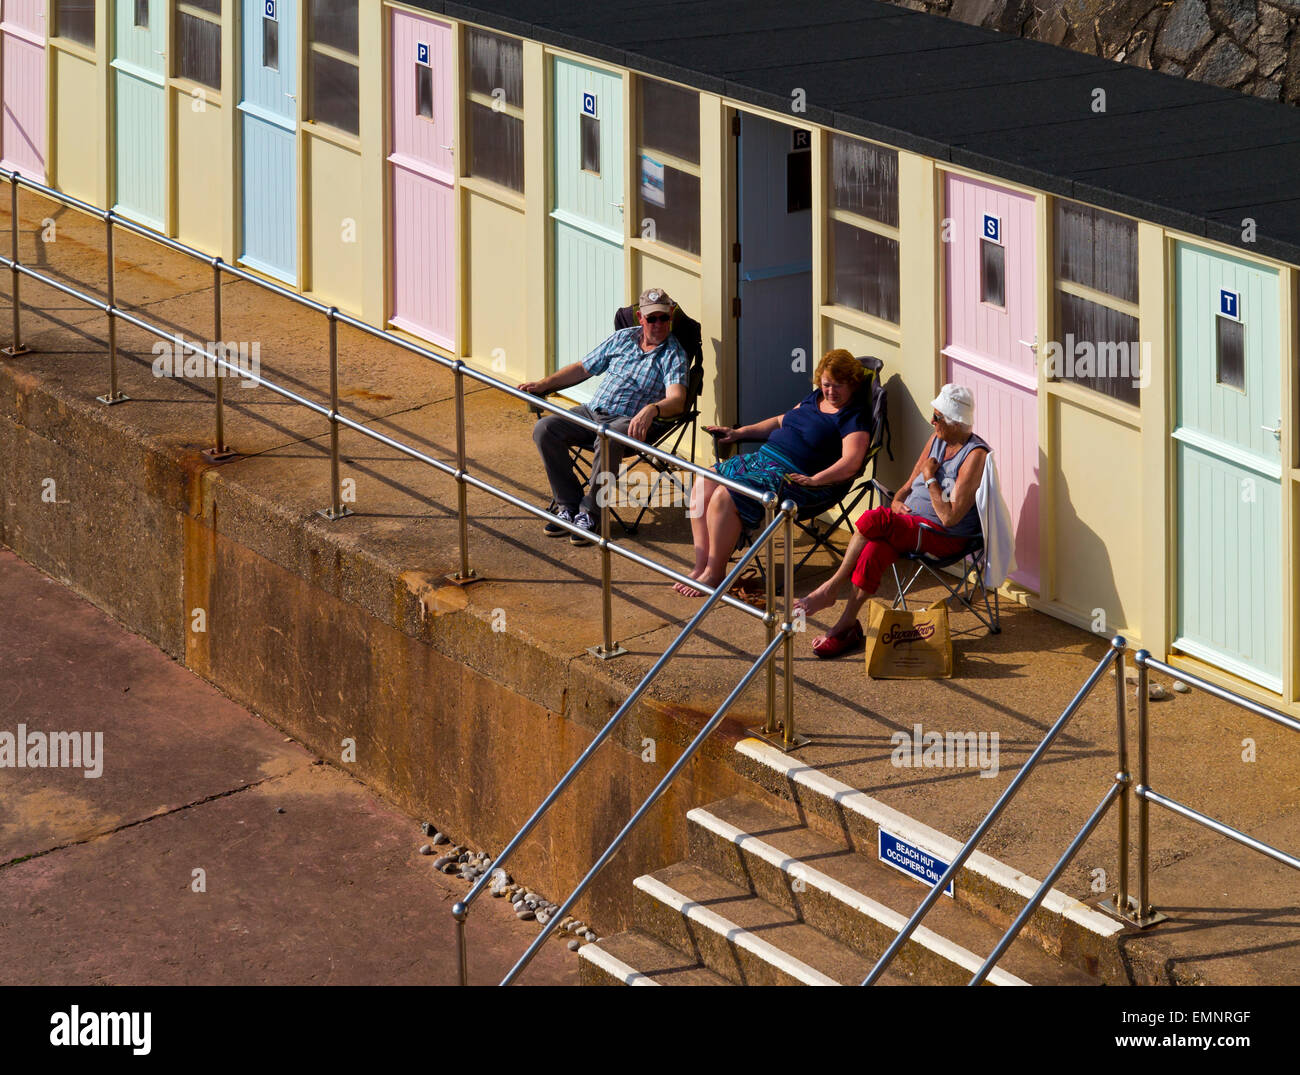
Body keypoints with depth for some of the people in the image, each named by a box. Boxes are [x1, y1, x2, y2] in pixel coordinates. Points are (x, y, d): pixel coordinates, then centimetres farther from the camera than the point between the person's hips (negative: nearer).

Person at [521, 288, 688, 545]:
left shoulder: (673, 355, -4)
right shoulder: (623, 338, 13)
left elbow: (677, 399, -21)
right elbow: (583, 369, 22)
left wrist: (651, 410, -43)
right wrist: (543, 384, 10)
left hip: (628, 422, -6)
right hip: (592, 412, 6)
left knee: (609, 440, -40)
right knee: (544, 429, -18)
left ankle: (589, 512, -23)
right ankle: (569, 505, -11)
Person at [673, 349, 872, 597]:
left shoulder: (854, 416, -8)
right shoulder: (815, 398, 19)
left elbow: (850, 464, -19)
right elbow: (782, 421, 32)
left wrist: (814, 480, -30)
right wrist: (739, 433, 25)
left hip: (792, 475, -9)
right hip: (762, 458, 9)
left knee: (725, 497, -27)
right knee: (703, 487, -7)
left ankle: (714, 573, -15)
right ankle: (700, 567, -8)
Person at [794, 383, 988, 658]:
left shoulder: (975, 456, -14)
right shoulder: (936, 440, 12)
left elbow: (950, 517, -19)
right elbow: (909, 486, 22)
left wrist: (930, 478, -12)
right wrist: (897, 502, 0)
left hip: (946, 539, -7)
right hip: (911, 523, 7)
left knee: (873, 520, -28)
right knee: (874, 549, -27)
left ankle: (832, 588, -14)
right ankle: (846, 624, -26)